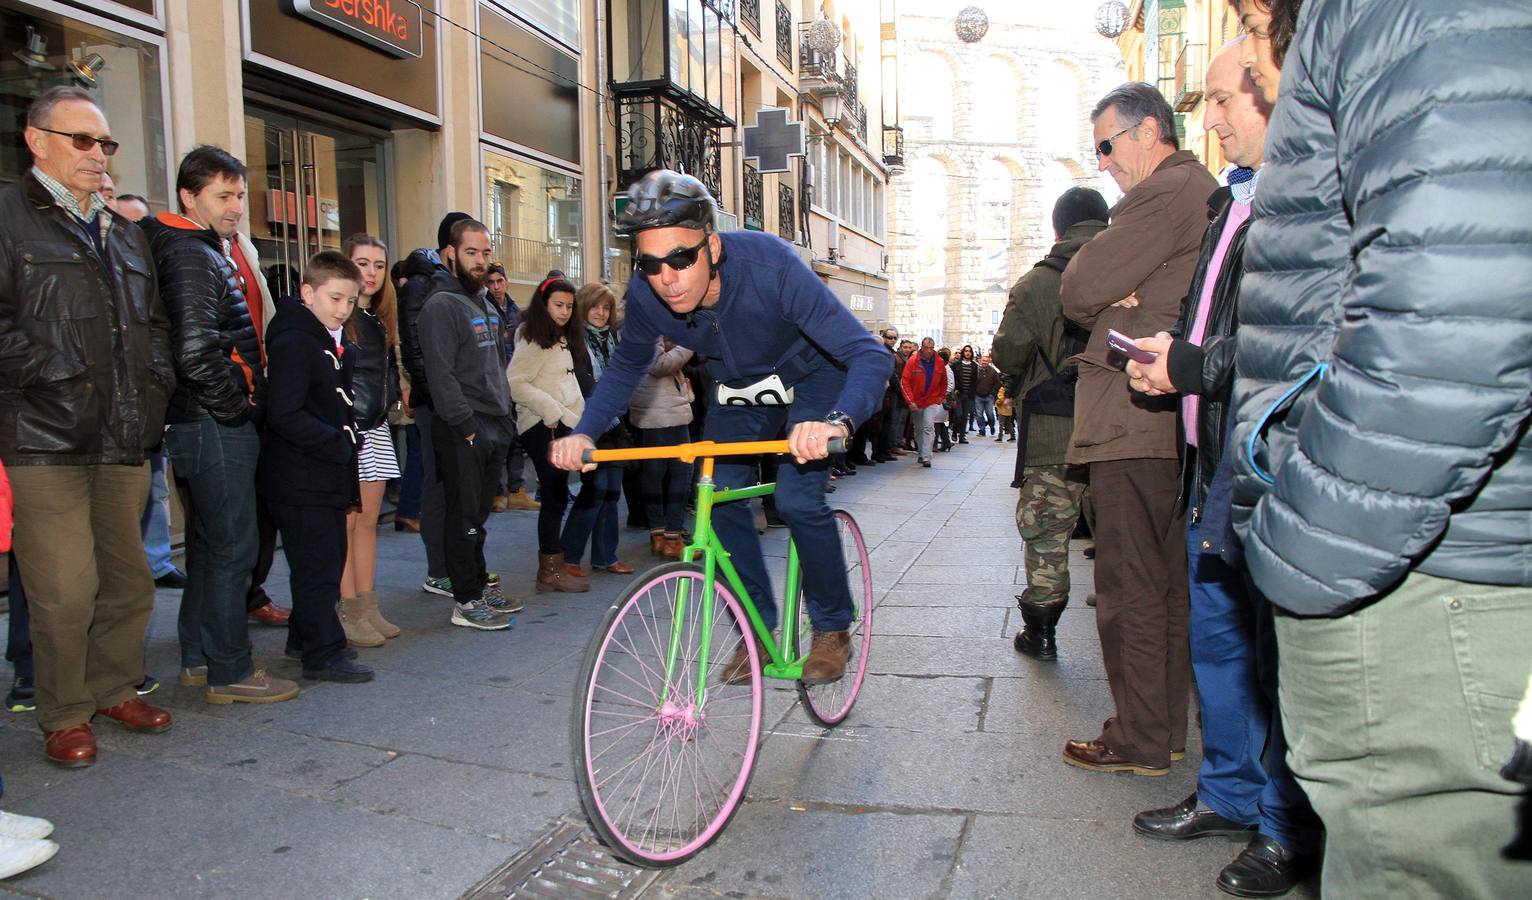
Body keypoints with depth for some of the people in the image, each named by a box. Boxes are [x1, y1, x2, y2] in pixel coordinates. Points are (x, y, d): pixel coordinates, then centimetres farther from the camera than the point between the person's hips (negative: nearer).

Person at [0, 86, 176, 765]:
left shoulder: (123, 232, 22)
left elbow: (154, 323, 28)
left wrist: (154, 384, 13)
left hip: (124, 439, 6)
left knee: (128, 579, 11)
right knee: (64, 590, -4)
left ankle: (116, 689, 28)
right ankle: (65, 716, 12)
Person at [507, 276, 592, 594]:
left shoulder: (562, 339, 20)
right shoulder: (534, 340, -9)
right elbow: (516, 383, -18)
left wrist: (573, 416, 11)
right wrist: (551, 411, -17)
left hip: (561, 424, 9)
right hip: (542, 427, -9)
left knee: (556, 497, 11)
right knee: (555, 498, -9)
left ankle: (551, 564, 18)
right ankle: (551, 571, -4)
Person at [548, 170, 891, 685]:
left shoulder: (769, 266, -39)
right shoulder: (645, 294, -24)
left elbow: (871, 355, -42)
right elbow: (627, 366, -2)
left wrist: (837, 421, -63)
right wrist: (585, 432, -18)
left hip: (810, 378, -4)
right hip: (737, 388, 5)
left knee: (796, 499, -20)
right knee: (720, 501, -8)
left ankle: (833, 630, 2)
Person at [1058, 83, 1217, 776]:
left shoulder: (1164, 192, -13)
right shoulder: (1207, 192, 21)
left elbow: (1079, 292, -17)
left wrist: (1105, 297, 3)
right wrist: (1122, 297, -1)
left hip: (1135, 421, -10)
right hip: (1177, 419, 10)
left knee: (1130, 588, -2)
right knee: (1169, 582, 15)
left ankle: (1139, 740, 8)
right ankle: (1168, 728, 25)